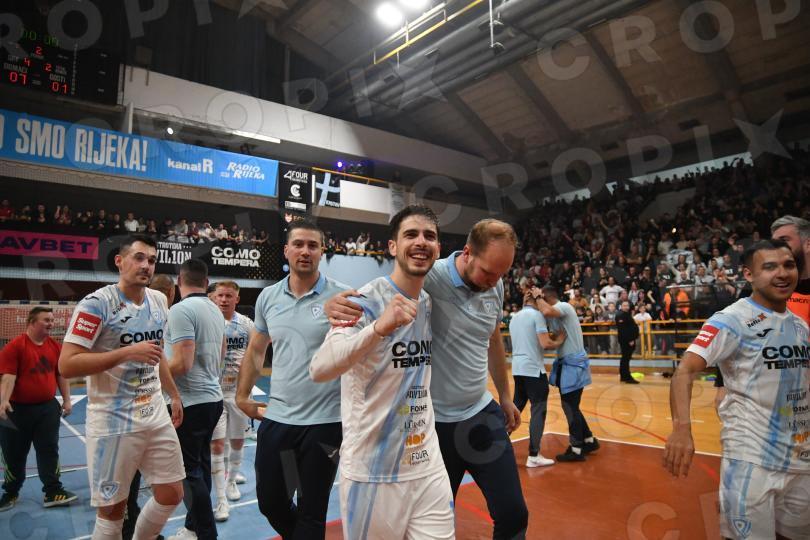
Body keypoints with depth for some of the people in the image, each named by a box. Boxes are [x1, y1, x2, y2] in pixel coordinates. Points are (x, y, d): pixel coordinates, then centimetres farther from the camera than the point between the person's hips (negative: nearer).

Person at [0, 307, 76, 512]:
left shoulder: (55, 346, 4)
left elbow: (61, 374, 9)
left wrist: (66, 400, 7)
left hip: (47, 408, 4)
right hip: (17, 410, -3)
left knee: (49, 450, 4)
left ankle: (53, 492, 10)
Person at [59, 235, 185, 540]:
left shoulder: (159, 301, 7)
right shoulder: (96, 304, -13)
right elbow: (66, 365, -18)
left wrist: (174, 395, 21)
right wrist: (127, 352, -24)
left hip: (156, 415, 6)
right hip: (113, 422, -6)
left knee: (171, 496, 11)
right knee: (112, 509, 6)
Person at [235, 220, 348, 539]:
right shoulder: (268, 297, 4)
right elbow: (256, 351, 16)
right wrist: (242, 397, 14)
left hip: (325, 421, -4)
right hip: (276, 418, 5)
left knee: (311, 512, 10)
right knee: (269, 502, 20)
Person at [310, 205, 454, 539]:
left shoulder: (430, 304, 5)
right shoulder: (366, 301, -16)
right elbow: (318, 370, -31)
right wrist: (378, 327, -44)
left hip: (428, 465, 6)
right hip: (373, 471, -5)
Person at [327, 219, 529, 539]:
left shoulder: (495, 287, 2)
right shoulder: (428, 278, -19)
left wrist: (505, 395, 22)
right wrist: (337, 304, -45)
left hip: (483, 414, 6)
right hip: (435, 423, -5)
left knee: (513, 514, 10)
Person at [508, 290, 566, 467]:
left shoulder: (514, 317, 15)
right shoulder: (536, 315, -9)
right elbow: (545, 343, -18)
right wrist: (559, 341, 1)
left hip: (517, 368, 8)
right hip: (533, 369, -8)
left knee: (515, 408, 16)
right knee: (538, 411, -2)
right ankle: (534, 455, 0)